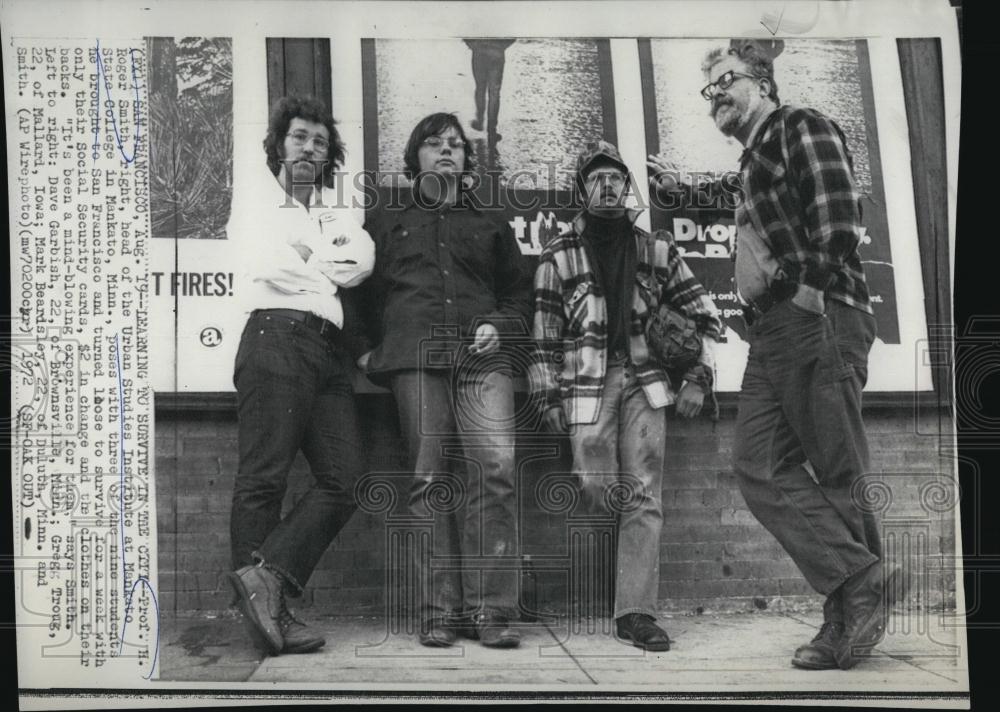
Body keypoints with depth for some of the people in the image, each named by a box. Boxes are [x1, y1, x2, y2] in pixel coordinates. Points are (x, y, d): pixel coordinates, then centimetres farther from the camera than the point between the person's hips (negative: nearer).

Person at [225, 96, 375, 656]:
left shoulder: (334, 209, 29)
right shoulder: (258, 196, 15)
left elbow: (363, 258, 8)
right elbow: (272, 267, -4)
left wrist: (305, 261, -2)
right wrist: (327, 267, 9)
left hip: (331, 348, 6)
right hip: (278, 334, -6)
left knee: (345, 480, -6)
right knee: (265, 477, -10)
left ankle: (266, 575, -9)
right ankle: (269, 607, -10)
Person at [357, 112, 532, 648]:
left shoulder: (488, 226, 26)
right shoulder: (387, 223, 23)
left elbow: (518, 293, 28)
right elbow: (362, 292, 20)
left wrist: (499, 325, 8)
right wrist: (365, 348, 6)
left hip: (482, 357, 1)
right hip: (415, 357, 0)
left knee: (496, 468, -16)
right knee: (429, 480, -6)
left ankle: (491, 610, -12)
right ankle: (439, 611, -1)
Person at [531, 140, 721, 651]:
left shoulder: (657, 248, 10)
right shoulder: (558, 255, 5)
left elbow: (704, 315, 13)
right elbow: (545, 334, 5)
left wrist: (697, 378, 4)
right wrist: (549, 397, 2)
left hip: (645, 383, 1)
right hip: (587, 385, -1)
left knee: (644, 495, -4)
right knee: (599, 491, -9)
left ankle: (636, 612, 2)